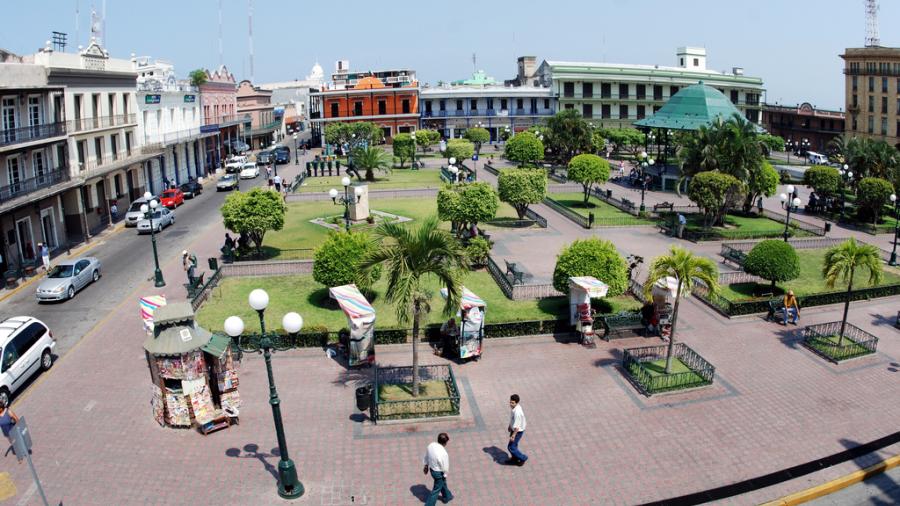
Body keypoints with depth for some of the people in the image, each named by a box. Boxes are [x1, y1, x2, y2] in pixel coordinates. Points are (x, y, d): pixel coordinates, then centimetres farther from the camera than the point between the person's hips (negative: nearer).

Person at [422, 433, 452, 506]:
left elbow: (426, 457, 2)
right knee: (436, 490, 13)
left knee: (443, 483, 32)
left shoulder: (431, 445, -15)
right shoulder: (443, 453, -34)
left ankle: (447, 496, 56)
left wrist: (426, 466, 19)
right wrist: (445, 475, 0)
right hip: (439, 472, -8)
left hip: (431, 469, 8)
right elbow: (445, 467, -20)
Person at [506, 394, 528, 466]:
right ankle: (514, 459, 45)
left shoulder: (517, 412, -36)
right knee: (514, 444, 24)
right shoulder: (512, 407, -8)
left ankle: (523, 458, 22)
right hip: (513, 428, 9)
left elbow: (517, 426, -28)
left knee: (511, 447, 3)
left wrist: (513, 436, -20)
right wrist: (510, 426, 22)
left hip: (518, 431, -9)